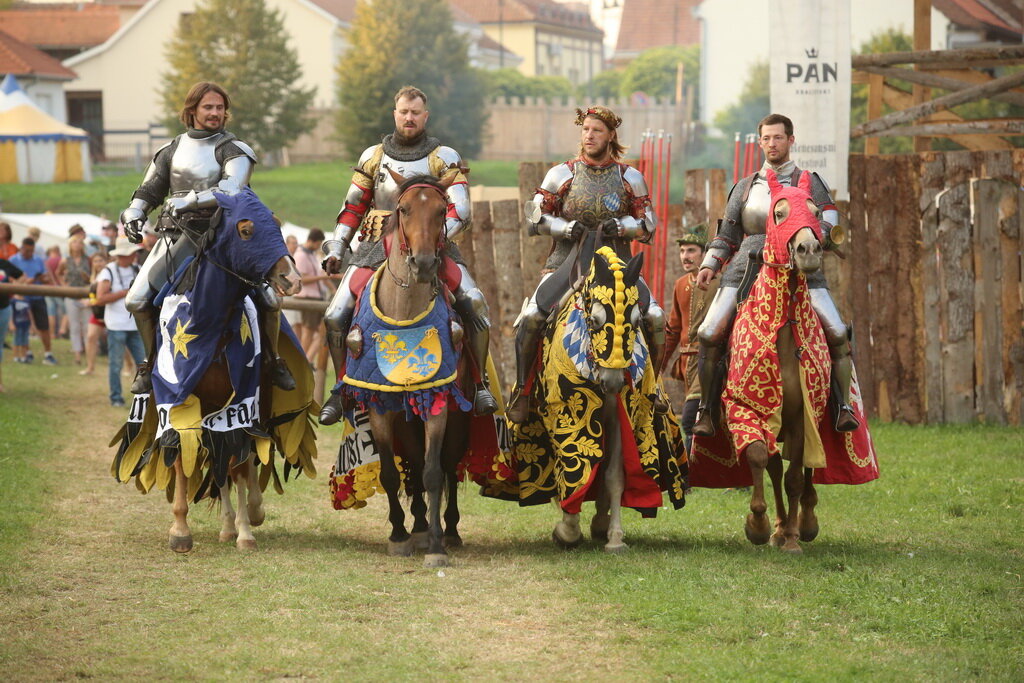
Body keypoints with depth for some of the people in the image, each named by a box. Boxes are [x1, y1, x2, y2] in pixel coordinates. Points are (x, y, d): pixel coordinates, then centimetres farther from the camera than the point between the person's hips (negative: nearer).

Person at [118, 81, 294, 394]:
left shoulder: (234, 150, 2)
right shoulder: (171, 150, 15)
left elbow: (231, 189, -17)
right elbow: (149, 190, 22)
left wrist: (190, 201, -29)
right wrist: (133, 215, 2)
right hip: (178, 236, 3)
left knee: (269, 298, -17)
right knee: (137, 300, -12)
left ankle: (274, 360, 6)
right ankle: (151, 362, 9)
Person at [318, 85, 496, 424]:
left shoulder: (444, 158, 5)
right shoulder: (373, 157, 13)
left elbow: (460, 208, -6)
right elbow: (352, 208, 17)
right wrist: (336, 249, 7)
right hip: (378, 247, 2)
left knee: (475, 305, -24)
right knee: (335, 316, -11)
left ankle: (480, 383, -13)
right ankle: (341, 388, 6)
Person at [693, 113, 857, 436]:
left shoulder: (809, 183, 14)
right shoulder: (744, 187, 22)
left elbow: (828, 219, 1)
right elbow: (727, 235, 24)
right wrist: (709, 265, 10)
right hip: (747, 270, 2)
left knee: (838, 335, -18)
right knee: (709, 335, -14)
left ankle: (843, 408, -7)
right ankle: (706, 411, -4)